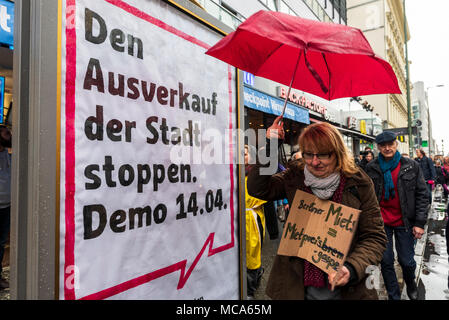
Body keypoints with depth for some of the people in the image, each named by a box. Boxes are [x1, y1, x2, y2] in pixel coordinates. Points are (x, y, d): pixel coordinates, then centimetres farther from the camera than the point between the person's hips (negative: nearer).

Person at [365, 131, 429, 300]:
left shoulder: (412, 166, -1)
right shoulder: (371, 168, 0)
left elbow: (422, 195, 0)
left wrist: (420, 223, -5)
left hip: (404, 222, 0)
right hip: (381, 222, 1)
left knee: (407, 261, 7)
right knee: (386, 261, 8)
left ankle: (411, 286, 41)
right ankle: (393, 295, 28)